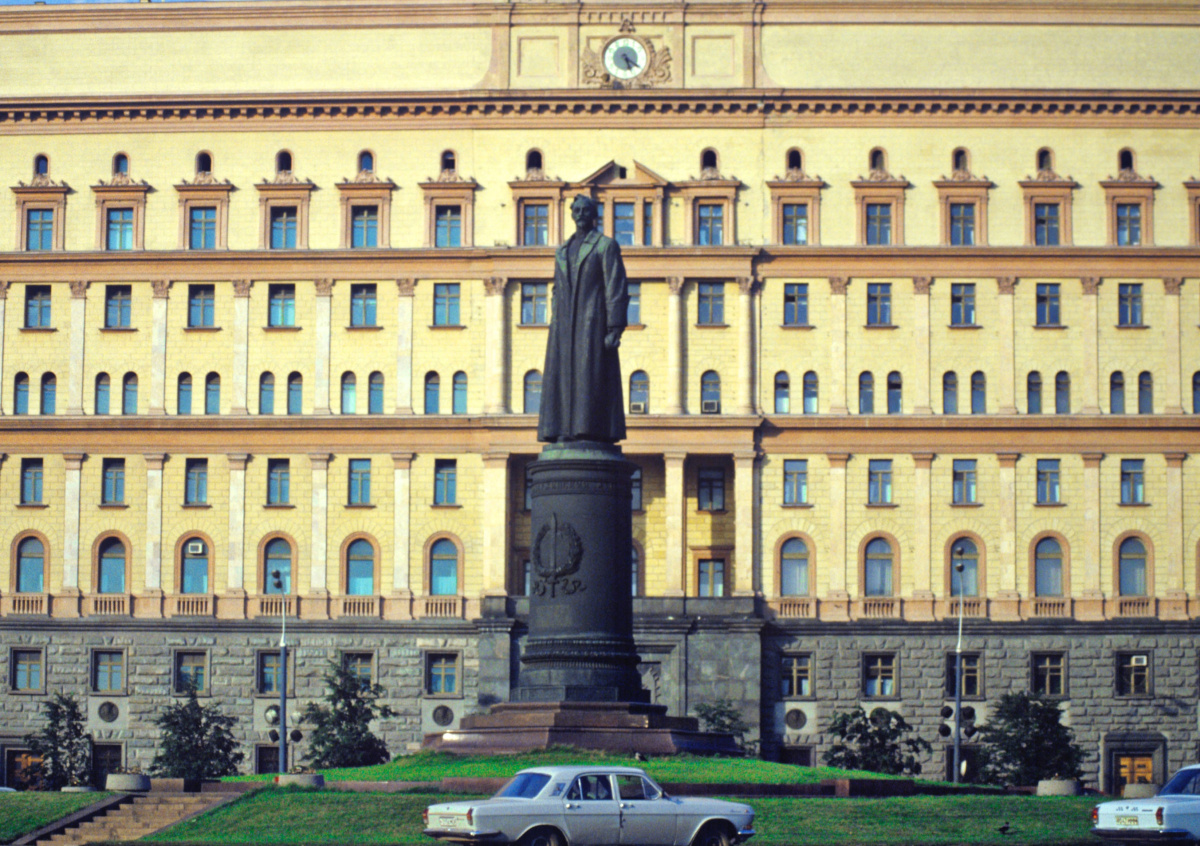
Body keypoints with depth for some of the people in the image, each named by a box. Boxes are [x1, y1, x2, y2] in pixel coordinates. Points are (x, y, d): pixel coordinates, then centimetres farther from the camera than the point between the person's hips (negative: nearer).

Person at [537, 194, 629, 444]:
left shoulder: (606, 246, 1)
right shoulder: (563, 251, 19)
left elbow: (616, 289, -6)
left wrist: (615, 328, -15)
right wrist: (555, 333, 13)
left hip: (593, 323, -6)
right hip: (565, 325, 6)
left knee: (592, 380, -11)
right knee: (564, 380, -1)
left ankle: (593, 434, -13)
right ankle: (565, 434, -3)